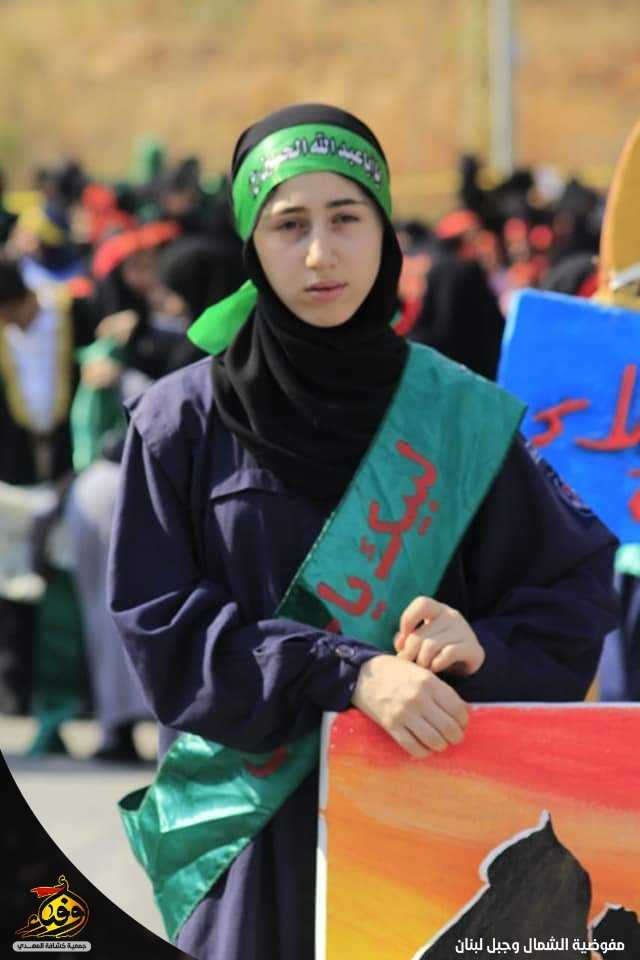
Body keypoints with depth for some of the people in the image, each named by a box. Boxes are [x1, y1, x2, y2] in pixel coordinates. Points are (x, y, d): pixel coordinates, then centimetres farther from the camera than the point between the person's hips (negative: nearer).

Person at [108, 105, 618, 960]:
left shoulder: (460, 416, 2)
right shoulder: (183, 422, -1)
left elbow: (574, 586, 4)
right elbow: (159, 619, -7)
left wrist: (482, 649, -18)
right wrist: (350, 672, -20)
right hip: (255, 839, -1)